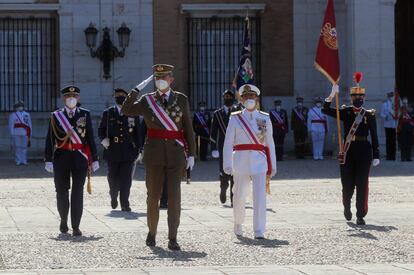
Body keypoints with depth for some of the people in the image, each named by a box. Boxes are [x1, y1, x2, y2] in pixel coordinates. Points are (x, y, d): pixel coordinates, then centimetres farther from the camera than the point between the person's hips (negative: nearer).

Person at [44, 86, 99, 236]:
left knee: (78, 192, -5)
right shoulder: (56, 116, 4)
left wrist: (94, 159, 4)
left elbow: (90, 138, 7)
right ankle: (63, 220, 29)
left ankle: (76, 226, -2)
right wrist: (48, 160, -3)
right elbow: (50, 139, 3)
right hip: (61, 157, 0)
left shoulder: (85, 114, 6)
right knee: (62, 192, 7)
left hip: (80, 157, 0)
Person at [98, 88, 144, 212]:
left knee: (126, 179, -6)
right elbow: (101, 129, 11)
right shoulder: (108, 113, 8)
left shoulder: (133, 114, 7)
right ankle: (113, 197, 33)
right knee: (113, 178, 7)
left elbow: (138, 133, 9)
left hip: (128, 152, -1)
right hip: (112, 152, 1)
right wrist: (103, 139, -10)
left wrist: (138, 149, 3)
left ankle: (124, 204, -1)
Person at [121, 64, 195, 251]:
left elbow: (188, 128, 6)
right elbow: (126, 111, -8)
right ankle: (152, 232, 25)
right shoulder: (147, 100, 6)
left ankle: (173, 239, -7)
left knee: (174, 196, -7)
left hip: (176, 153, 0)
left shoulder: (181, 99, 6)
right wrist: (137, 89, -11)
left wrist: (191, 154, 1)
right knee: (153, 195, 6)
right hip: (154, 152, 0)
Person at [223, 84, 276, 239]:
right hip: (241, 160, 0)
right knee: (239, 196, 8)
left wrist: (272, 167, 9)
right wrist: (227, 165, -6)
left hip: (259, 162, 0)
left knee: (260, 196, -12)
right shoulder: (235, 118, 5)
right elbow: (228, 143, 1)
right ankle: (238, 225, 33)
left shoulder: (265, 119, 8)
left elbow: (270, 144, 10)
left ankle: (259, 231, -10)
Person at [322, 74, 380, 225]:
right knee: (348, 184, 4)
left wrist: (376, 156, 0)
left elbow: (374, 137, 5)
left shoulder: (370, 115, 5)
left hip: (364, 151, -1)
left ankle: (360, 216, 2)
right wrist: (332, 95, -16)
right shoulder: (345, 112, 6)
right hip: (348, 151, 1)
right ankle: (347, 206, 34)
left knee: (362, 184, -4)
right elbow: (326, 110, -3)